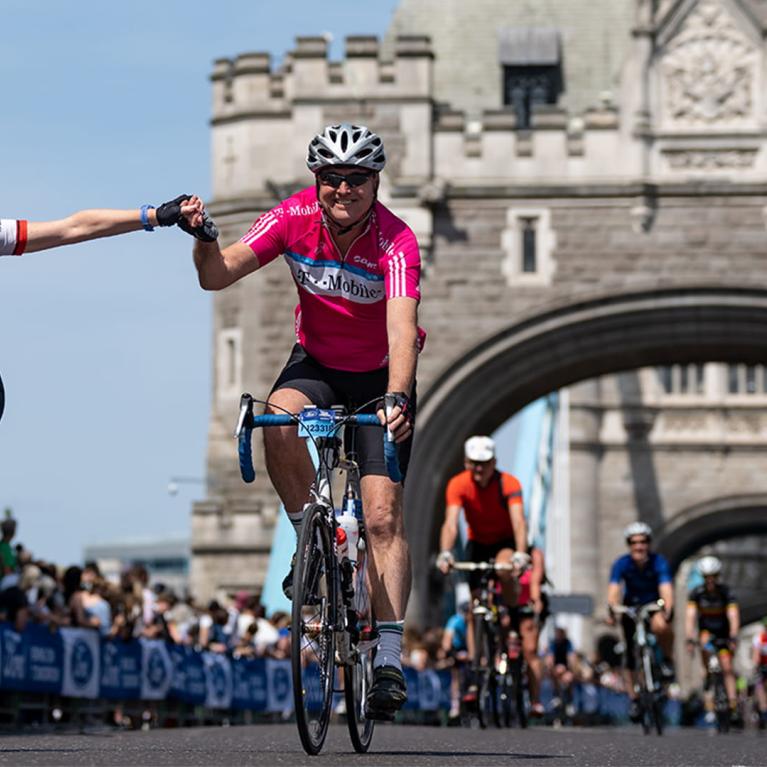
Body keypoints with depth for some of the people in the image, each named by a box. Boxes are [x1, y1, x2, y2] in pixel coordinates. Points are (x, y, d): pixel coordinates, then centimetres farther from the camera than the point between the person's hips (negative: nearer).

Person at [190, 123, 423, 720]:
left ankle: (390, 658, -11)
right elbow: (218, 275, -21)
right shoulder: (295, 218, -18)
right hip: (315, 363, 2)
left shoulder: (395, 242, -27)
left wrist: (396, 397, -58)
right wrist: (203, 239, -43)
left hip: (378, 377, -2)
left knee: (383, 514, -14)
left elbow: (403, 330, -41)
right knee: (278, 418, -34)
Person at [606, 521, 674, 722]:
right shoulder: (621, 564, -20)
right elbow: (613, 590, -31)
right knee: (630, 653, -2)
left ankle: (667, 660, -9)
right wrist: (611, 610, -51)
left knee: (660, 626, -37)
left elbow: (666, 590, -35)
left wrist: (667, 611, -54)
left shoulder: (659, 562, -24)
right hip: (632, 606, 2)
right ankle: (633, 698, 13)